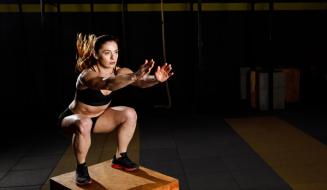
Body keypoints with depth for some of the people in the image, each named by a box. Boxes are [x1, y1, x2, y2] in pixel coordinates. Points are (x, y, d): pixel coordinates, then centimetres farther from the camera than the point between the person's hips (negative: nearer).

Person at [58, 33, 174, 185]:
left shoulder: (119, 72, -15)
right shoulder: (87, 75, -32)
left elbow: (142, 82, -31)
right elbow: (108, 84, -54)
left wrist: (156, 79, -53)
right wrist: (135, 76, -68)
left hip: (98, 117, 6)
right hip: (73, 118, -5)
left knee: (130, 114, -15)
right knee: (84, 124, -39)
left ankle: (120, 158, 3)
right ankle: (81, 168, -14)